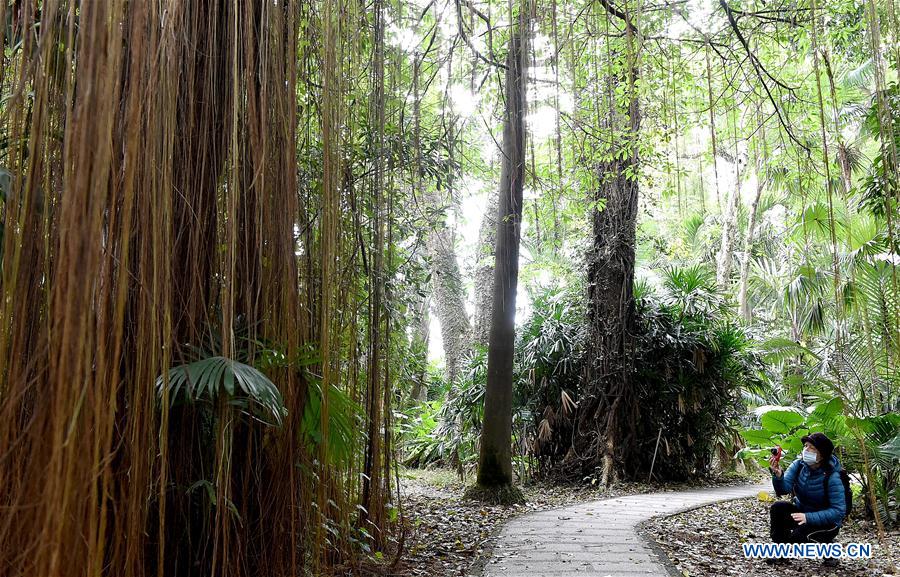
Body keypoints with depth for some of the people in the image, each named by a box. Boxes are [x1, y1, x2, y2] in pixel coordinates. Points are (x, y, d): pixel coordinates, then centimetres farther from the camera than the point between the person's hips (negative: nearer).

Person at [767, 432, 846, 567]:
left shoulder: (832, 477, -23)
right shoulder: (799, 465, -10)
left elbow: (838, 511, -26)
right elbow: (784, 489, -20)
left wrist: (808, 517, -35)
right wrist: (778, 475, -43)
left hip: (826, 522, -5)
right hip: (802, 511, 5)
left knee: (798, 535, -30)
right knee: (777, 507, -22)